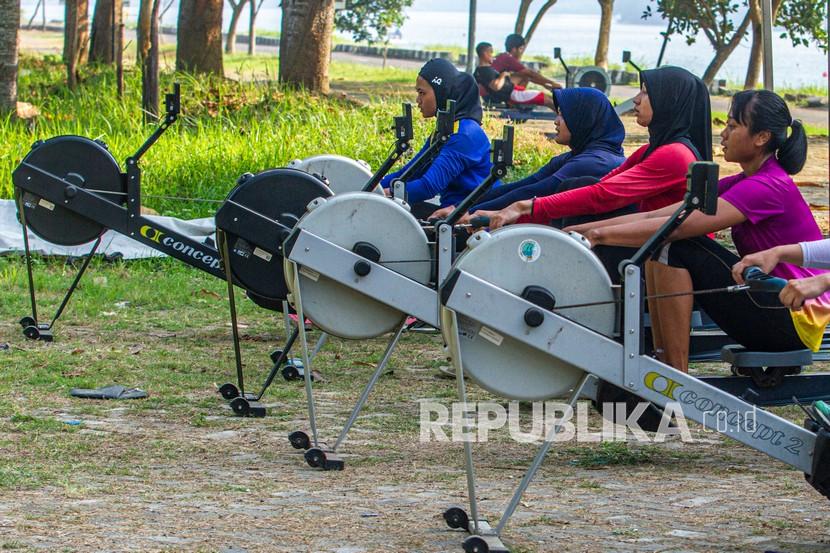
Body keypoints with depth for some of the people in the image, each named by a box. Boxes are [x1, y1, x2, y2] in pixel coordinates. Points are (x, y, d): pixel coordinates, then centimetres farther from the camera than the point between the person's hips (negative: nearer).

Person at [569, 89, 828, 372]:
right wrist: (587, 229, -3)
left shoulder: (769, 187, -18)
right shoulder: (743, 184, 11)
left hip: (796, 319, -9)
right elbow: (655, 216, 5)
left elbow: (681, 226, -25)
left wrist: (602, 234, -22)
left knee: (676, 248, -18)